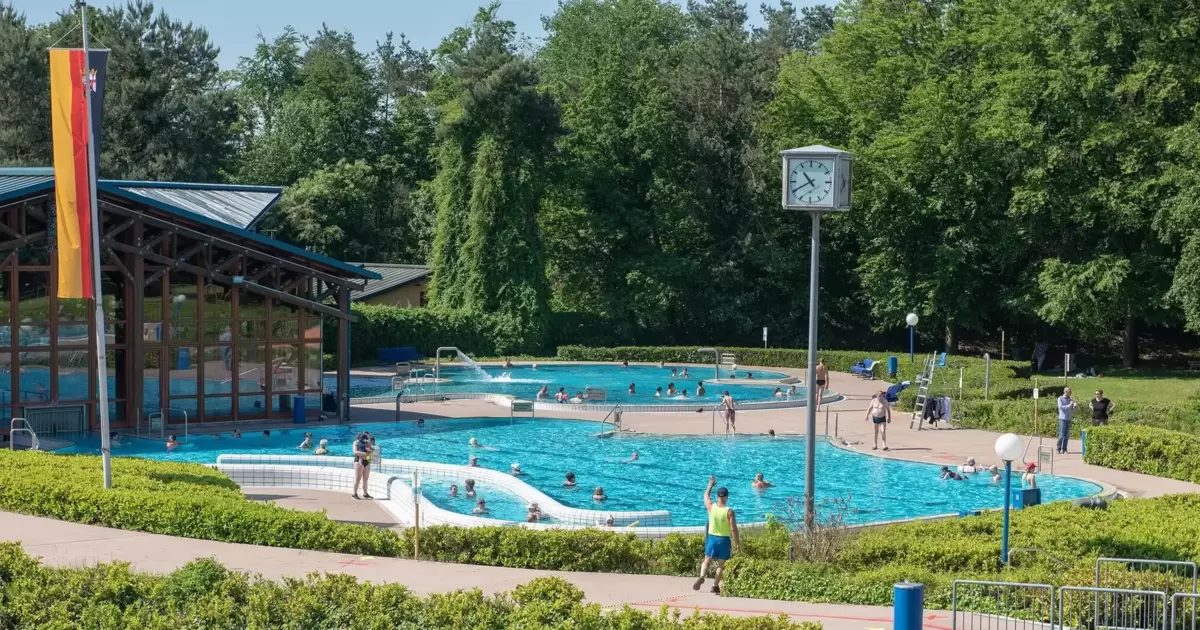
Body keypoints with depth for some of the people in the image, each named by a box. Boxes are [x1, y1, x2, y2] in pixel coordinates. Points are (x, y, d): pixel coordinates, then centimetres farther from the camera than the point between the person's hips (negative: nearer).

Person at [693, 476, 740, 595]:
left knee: (707, 560, 12)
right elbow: (734, 529, -14)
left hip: (712, 537, 3)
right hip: (724, 539, -3)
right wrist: (738, 544, -5)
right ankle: (715, 585, 6)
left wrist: (710, 485, 33)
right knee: (721, 563, 8)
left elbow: (706, 496, 17)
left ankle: (702, 577, -13)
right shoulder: (729, 511, -15)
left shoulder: (711, 507, -5)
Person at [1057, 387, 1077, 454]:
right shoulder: (1060, 399, -1)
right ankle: (1058, 449, -3)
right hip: (1063, 419, -5)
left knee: (1067, 435, 4)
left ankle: (1064, 449, 9)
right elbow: (1061, 407, -14)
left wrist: (1075, 406, -6)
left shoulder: (1070, 399, 12)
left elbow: (1072, 410, 14)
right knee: (1061, 435, -8)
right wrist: (1069, 405, -20)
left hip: (1069, 419, 5)